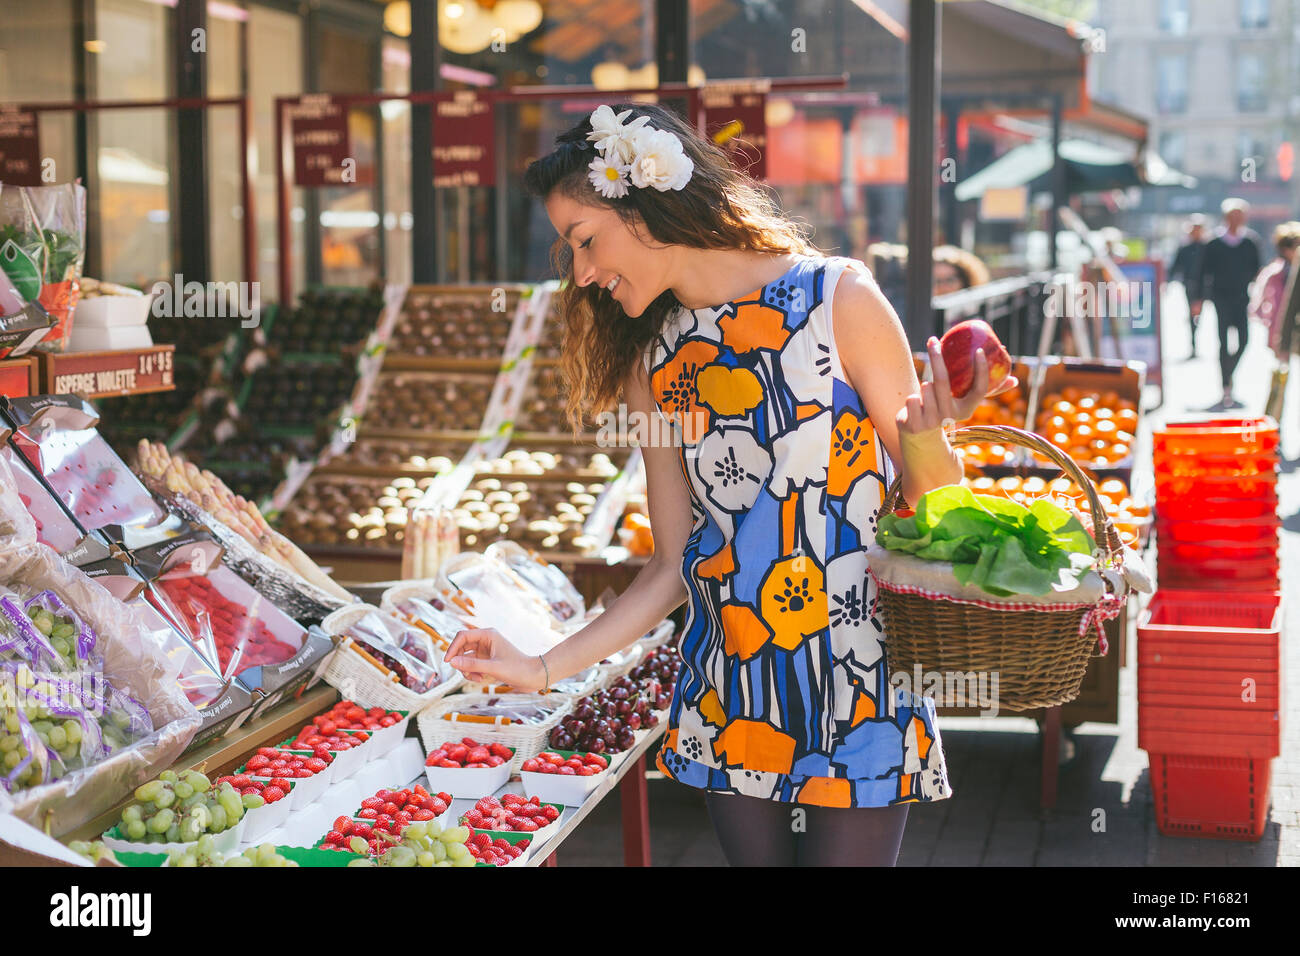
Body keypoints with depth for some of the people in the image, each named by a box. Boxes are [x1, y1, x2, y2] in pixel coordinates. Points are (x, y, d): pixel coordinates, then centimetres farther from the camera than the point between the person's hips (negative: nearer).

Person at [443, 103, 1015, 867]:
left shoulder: (838, 300, -8)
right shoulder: (656, 364, 5)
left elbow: (936, 511, -5)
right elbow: (672, 568, 8)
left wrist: (925, 441, -26)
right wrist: (544, 669, 3)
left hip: (860, 686, -4)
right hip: (730, 698, 4)